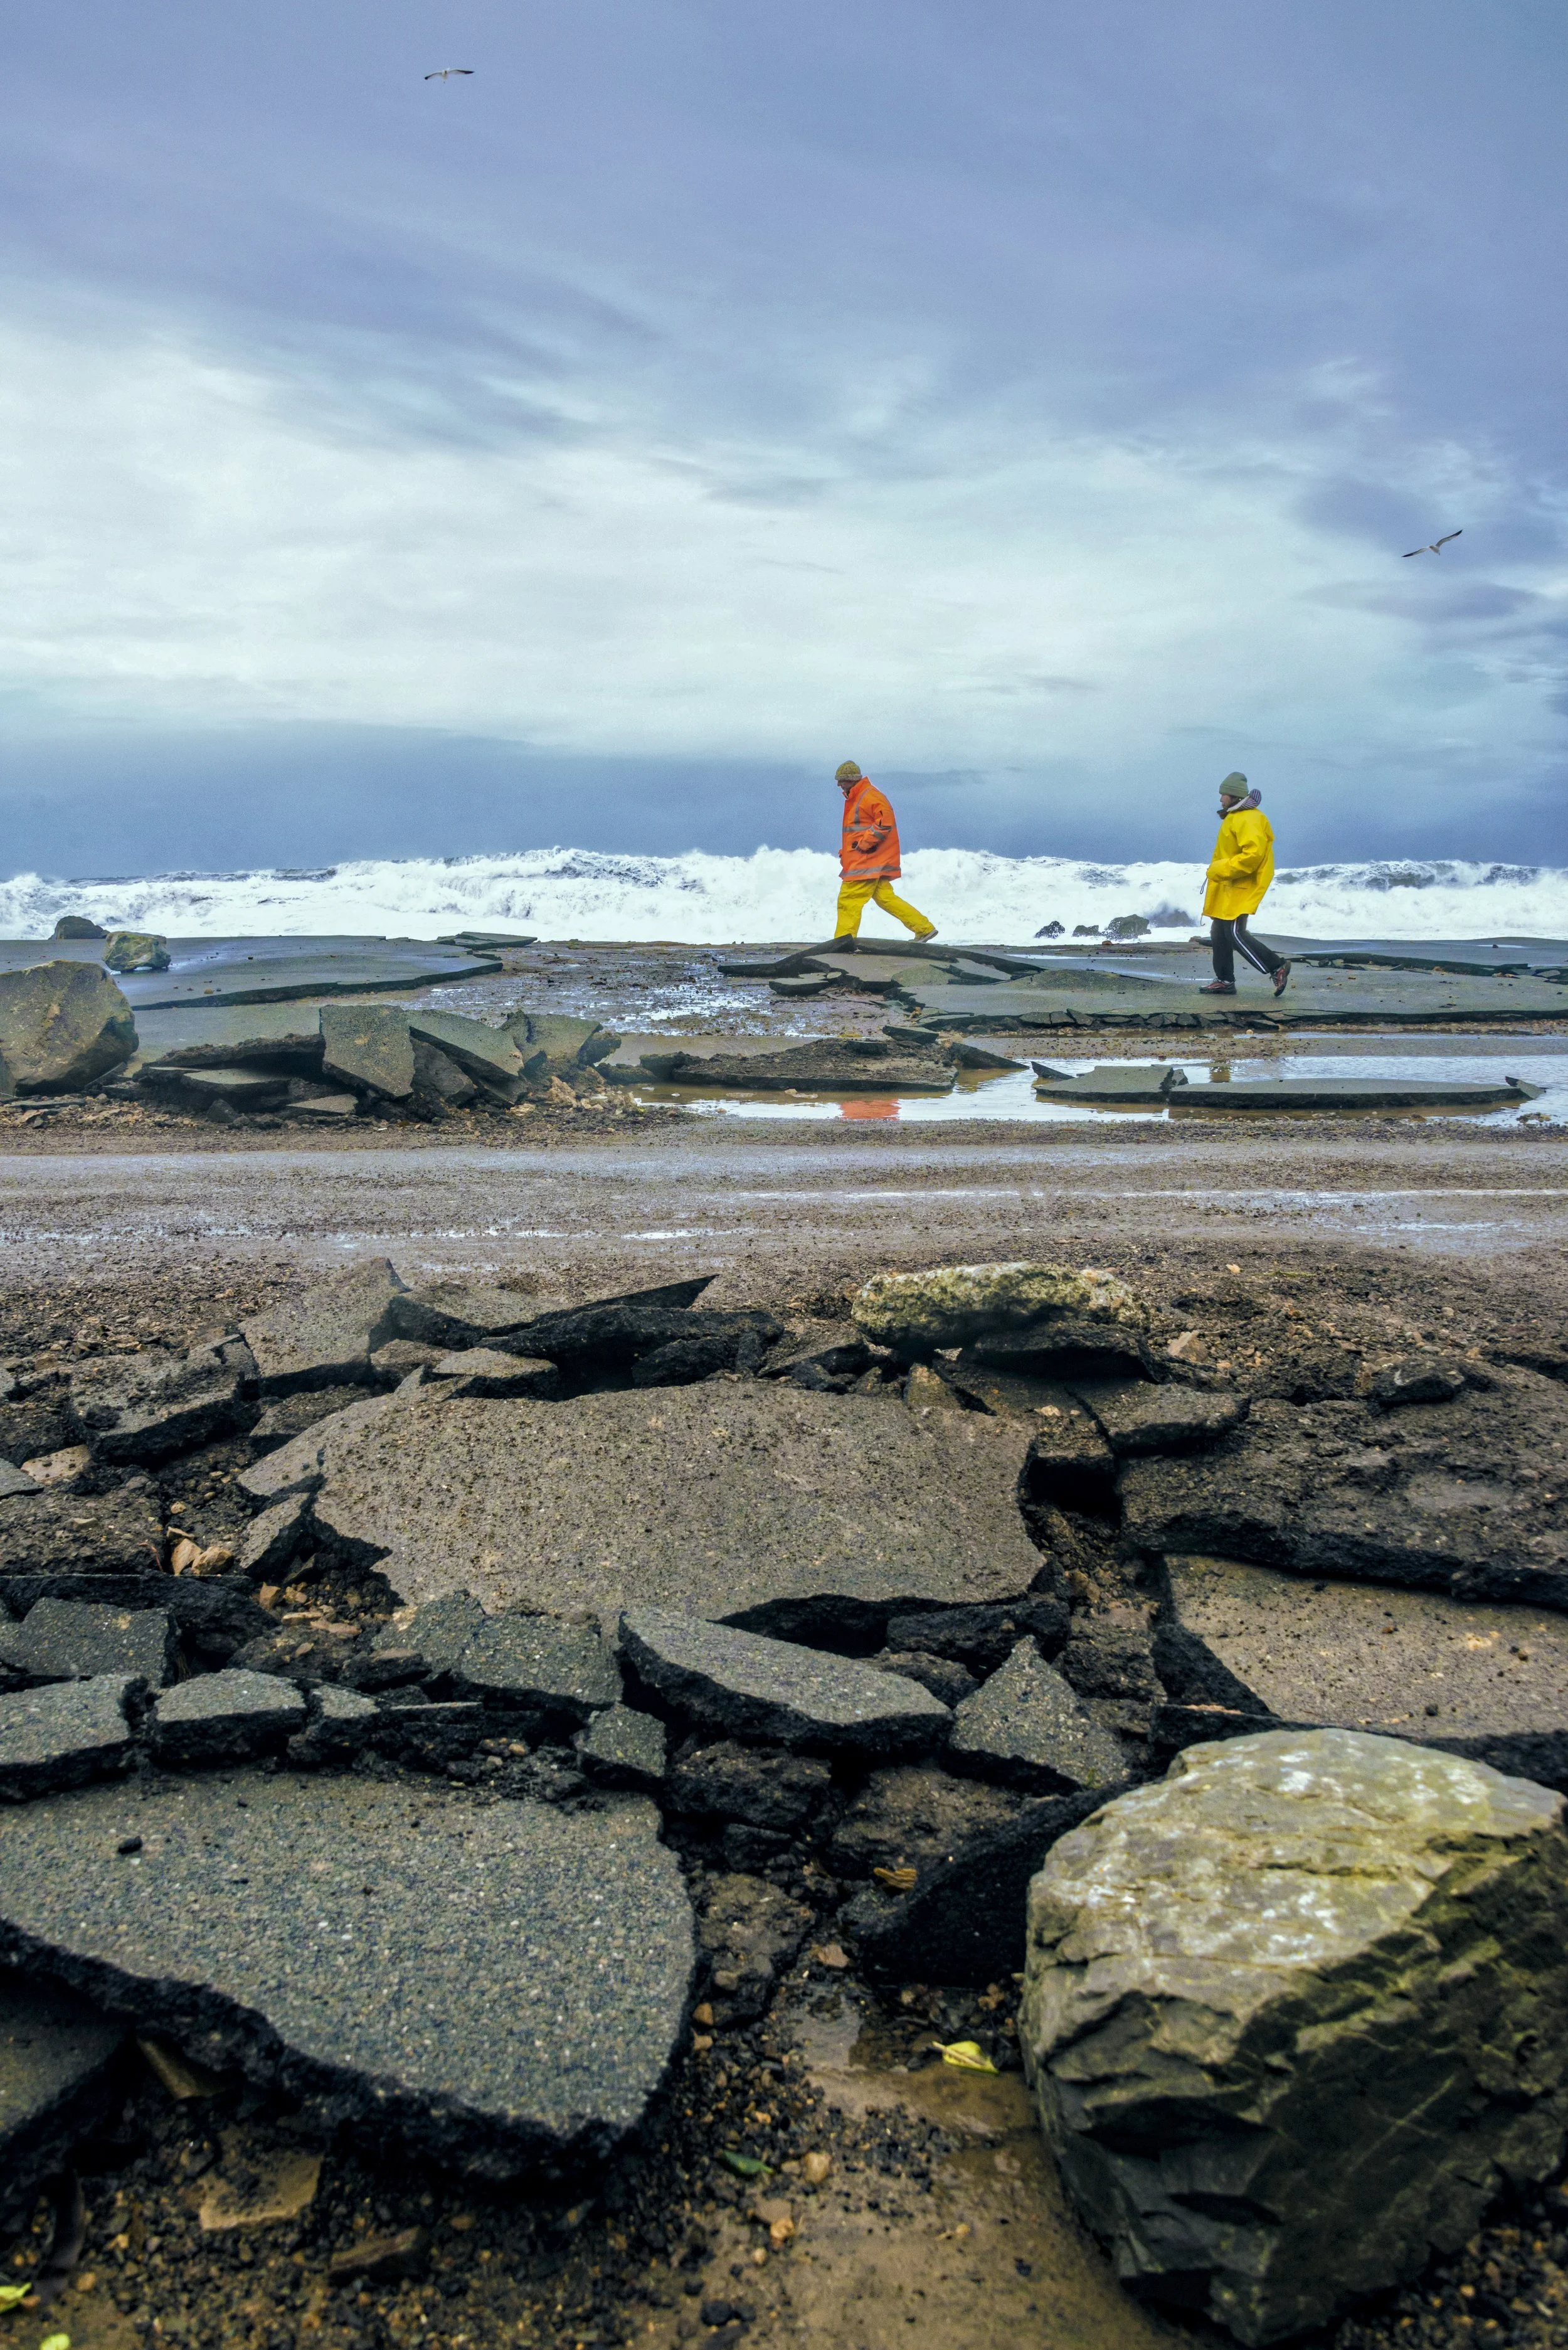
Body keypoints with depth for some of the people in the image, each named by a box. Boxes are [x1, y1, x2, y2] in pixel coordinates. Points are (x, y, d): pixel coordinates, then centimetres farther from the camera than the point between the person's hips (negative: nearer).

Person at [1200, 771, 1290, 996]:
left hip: (1240, 888, -11)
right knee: (1219, 933, 9)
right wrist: (1218, 870, 16)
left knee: (1235, 933, -14)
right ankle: (1225, 980, 15)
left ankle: (1276, 967, -7)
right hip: (1227, 888, 11)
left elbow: (1253, 854, -27)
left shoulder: (1248, 820, -16)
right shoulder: (1233, 818, 17)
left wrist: (1222, 870, -24)